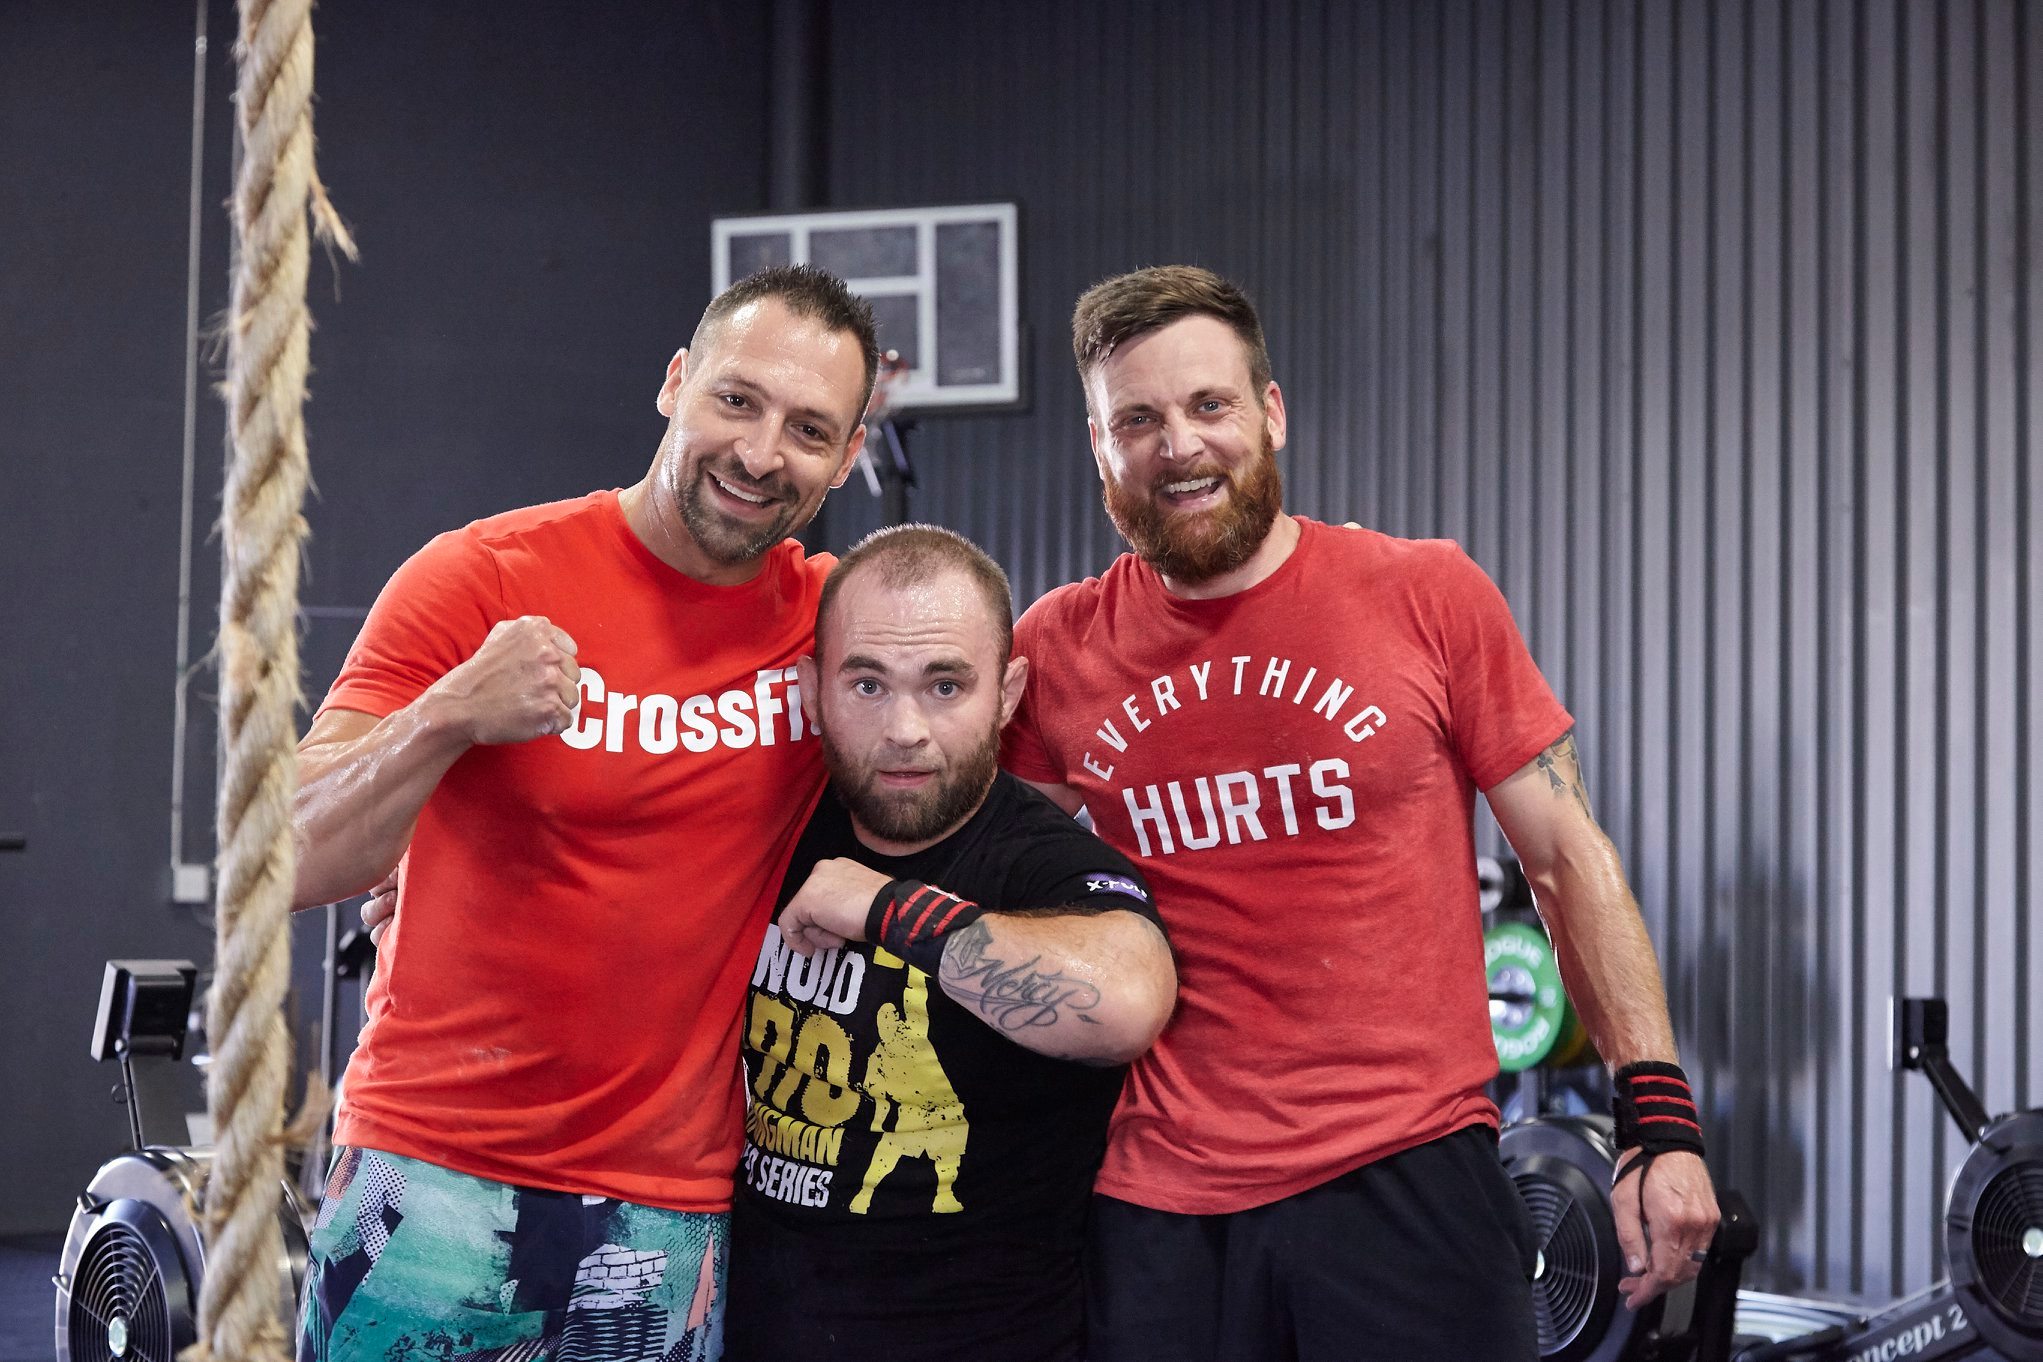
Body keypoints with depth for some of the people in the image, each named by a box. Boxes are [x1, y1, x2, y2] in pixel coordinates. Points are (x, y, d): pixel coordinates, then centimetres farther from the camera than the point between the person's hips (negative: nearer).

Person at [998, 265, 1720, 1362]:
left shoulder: (1428, 597, -2)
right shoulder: (1050, 652, 2)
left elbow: (1567, 857, 1)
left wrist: (1660, 1123, -4)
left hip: (1410, 1181, -1)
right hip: (1157, 1209, 2)